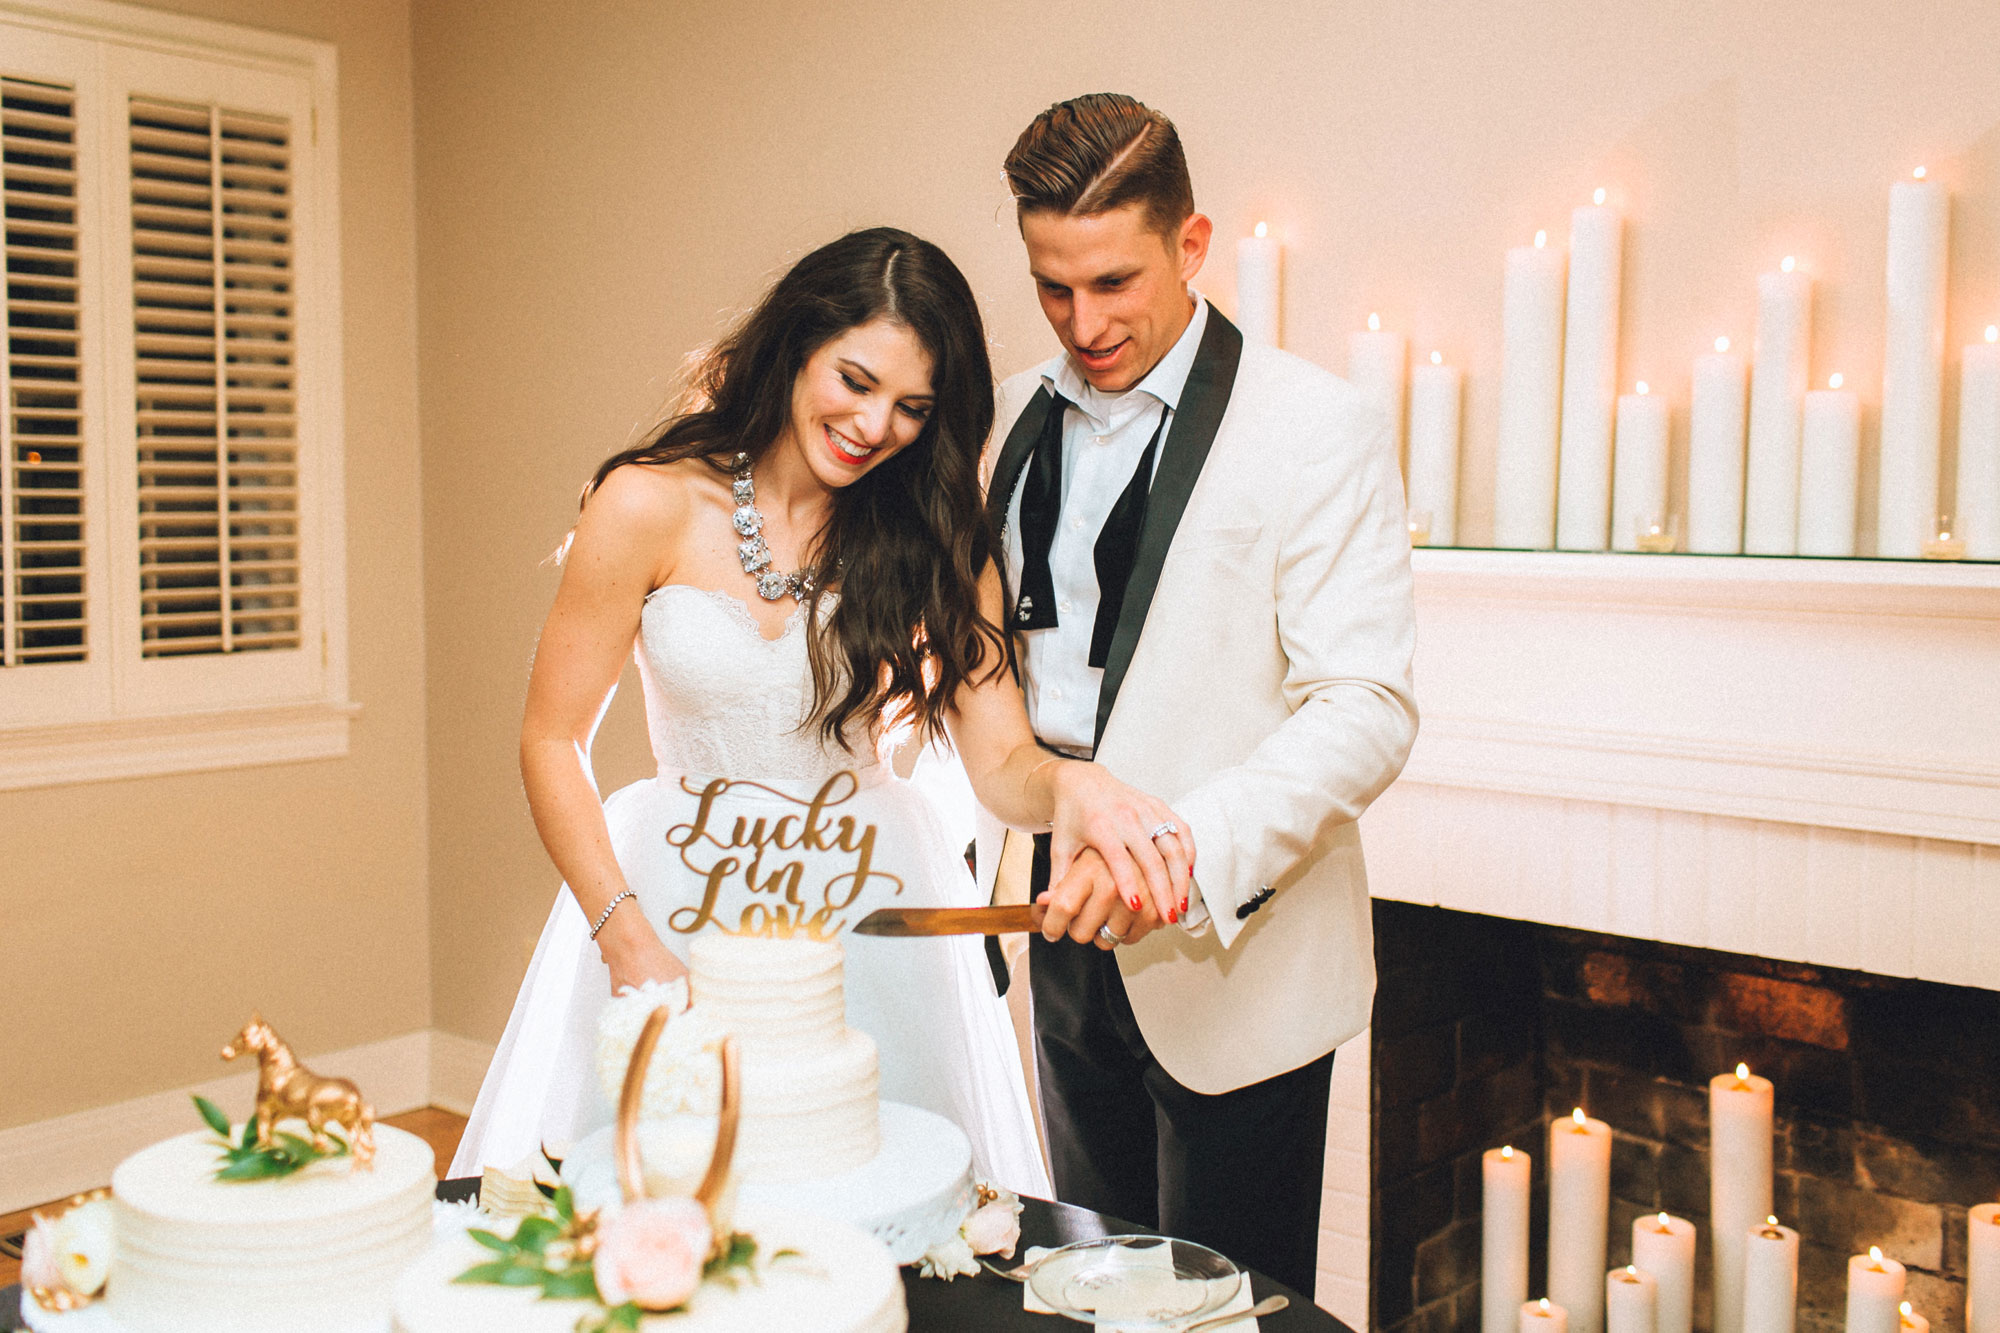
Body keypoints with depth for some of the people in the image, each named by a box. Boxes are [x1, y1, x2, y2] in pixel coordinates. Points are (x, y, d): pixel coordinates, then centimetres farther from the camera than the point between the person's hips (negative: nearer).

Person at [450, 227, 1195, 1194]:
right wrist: (626, 937, -14)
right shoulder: (650, 505, -9)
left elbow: (1001, 761, -7)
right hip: (672, 900, -1)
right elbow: (551, 743, -4)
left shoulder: (936, 535, -1)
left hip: (870, 912, 2)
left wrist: (1072, 787, -30)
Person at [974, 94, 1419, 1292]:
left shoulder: (1316, 432, -12)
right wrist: (995, 838, 5)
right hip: (1071, 930, 6)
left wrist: (1182, 853, -29)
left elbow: (1366, 710, -18)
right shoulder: (1021, 417, 7)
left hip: (1234, 955, -5)